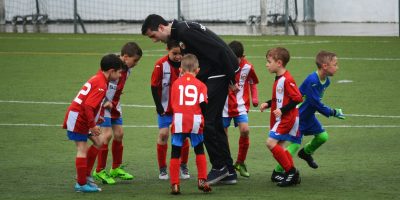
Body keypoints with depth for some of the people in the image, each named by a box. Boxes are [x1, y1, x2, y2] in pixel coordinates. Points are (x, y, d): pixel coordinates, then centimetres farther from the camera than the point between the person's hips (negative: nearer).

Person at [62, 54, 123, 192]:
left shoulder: (97, 79, 10)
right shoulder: (101, 85, -20)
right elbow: (88, 106, -27)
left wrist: (96, 118, 16)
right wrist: (92, 125, -22)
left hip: (81, 117, 10)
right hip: (77, 118, -10)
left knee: (97, 143, 14)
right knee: (83, 149, -7)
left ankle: (85, 176, 17)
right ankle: (82, 184, -4)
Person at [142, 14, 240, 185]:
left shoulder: (185, 31, -20)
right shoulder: (178, 34, 12)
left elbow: (218, 50, -22)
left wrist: (231, 80, -18)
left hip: (220, 73, -10)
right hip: (211, 76, 10)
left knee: (205, 121, -8)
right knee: (214, 122, 11)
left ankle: (219, 167, 1)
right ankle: (228, 172, 16)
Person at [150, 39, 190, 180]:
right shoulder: (161, 65, -15)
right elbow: (154, 86, -9)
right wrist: (159, 106, -11)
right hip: (165, 108, -2)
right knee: (163, 135, -3)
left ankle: (184, 166, 18)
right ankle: (162, 169, 7)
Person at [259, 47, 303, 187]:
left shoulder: (287, 80, -18)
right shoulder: (278, 79, 13)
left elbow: (297, 98, -22)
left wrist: (282, 110, -23)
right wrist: (267, 104, 9)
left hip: (287, 118, -10)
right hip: (279, 118, 10)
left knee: (271, 142, -17)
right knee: (279, 146, 11)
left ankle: (291, 171, -11)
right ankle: (292, 175, 17)